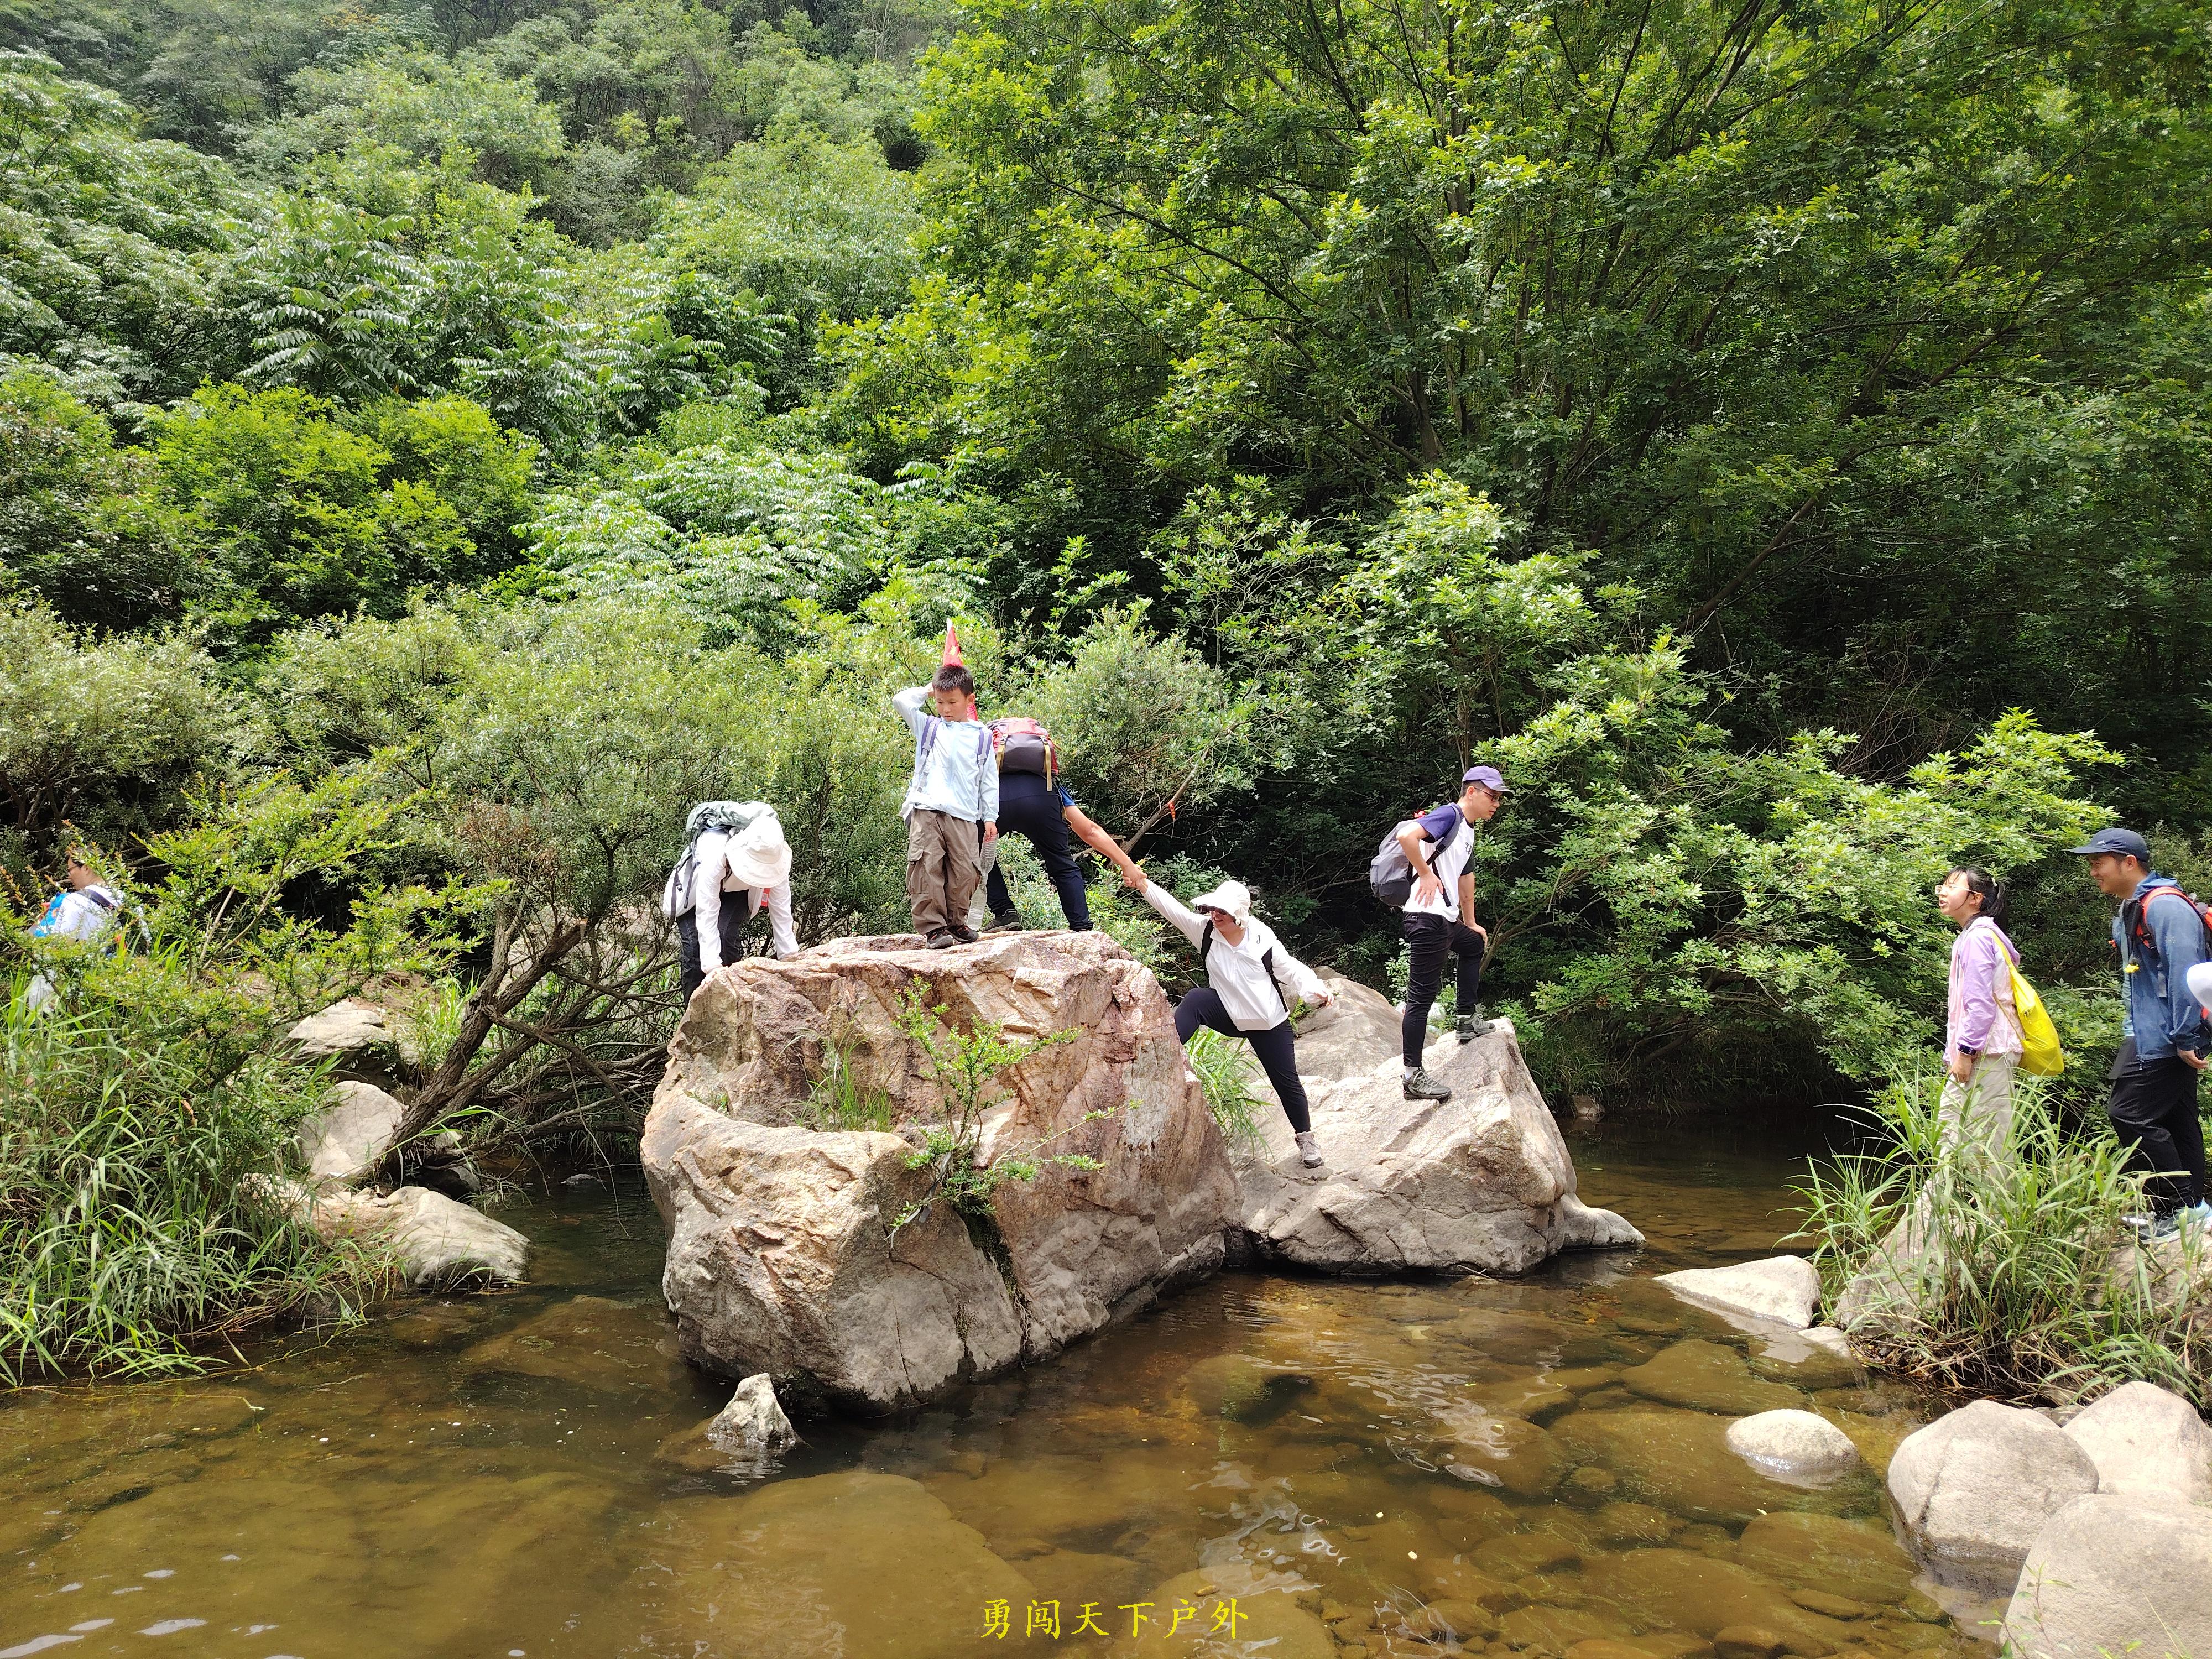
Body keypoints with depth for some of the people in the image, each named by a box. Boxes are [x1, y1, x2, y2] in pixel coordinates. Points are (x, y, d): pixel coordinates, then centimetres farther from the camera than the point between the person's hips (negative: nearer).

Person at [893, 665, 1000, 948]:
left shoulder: (982, 736, 14)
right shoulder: (928, 726, 14)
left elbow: (989, 781, 15)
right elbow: (901, 701, 6)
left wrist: (990, 818, 10)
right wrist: (927, 691, 16)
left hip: (964, 817, 1)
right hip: (926, 811, -1)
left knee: (965, 872, -3)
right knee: (926, 868, -11)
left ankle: (956, 923, 13)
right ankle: (933, 927, -8)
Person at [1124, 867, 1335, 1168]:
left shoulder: (1264, 941, -17)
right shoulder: (1205, 930, -12)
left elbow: (1292, 971, -9)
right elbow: (1171, 907, -23)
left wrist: (1316, 991, -28)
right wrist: (1142, 883, -37)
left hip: (1271, 1024, -1)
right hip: (1230, 1016, 1)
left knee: (1287, 1083, 4)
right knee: (1195, 1000, -29)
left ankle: (1306, 1137, 27)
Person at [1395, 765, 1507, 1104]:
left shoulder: (1468, 832, 20)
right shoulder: (1449, 815, -9)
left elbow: (1465, 879, 30)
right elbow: (1406, 836, -26)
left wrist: (1471, 924, 35)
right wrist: (1426, 874, -17)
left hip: (1447, 920, 10)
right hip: (1427, 919, -10)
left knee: (1477, 945, 34)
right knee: (1422, 996, -9)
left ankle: (1466, 1019, 37)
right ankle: (1413, 1076, -8)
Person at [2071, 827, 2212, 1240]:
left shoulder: (2165, 906, -17)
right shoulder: (2131, 911, 15)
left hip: (2165, 1039, -10)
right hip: (2149, 1035, 10)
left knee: (2131, 1114, -10)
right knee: (2175, 1118, 14)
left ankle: (2177, 1212, -2)